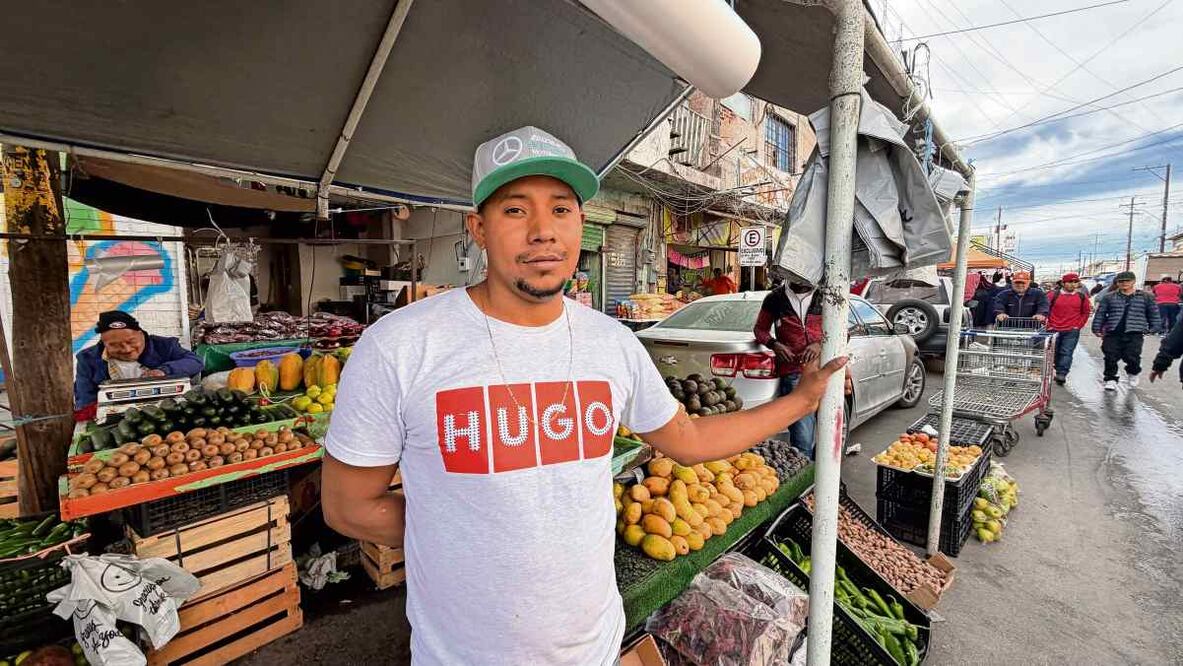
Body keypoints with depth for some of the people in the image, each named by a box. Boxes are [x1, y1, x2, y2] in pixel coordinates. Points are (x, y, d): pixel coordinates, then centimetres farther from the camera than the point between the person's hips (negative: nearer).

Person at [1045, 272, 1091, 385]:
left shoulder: (1082, 297, 5)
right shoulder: (1054, 295, 0)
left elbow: (1086, 313, 12)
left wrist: (1078, 326, 3)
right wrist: (1049, 325, -1)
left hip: (1072, 331, 0)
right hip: (1054, 330, 0)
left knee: (1066, 352, -8)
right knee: (1055, 352, 9)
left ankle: (1061, 374, -11)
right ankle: (1059, 371, 26)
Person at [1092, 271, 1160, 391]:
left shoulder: (1145, 297, 10)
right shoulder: (1109, 297, 6)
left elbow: (1153, 314, 15)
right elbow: (1100, 314, 6)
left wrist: (1152, 329, 9)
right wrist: (1097, 329, 3)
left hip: (1134, 334, 0)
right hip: (1113, 333, 0)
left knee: (1132, 357, -8)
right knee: (1111, 358, 0)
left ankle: (1132, 374, 22)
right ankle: (1111, 379, 12)